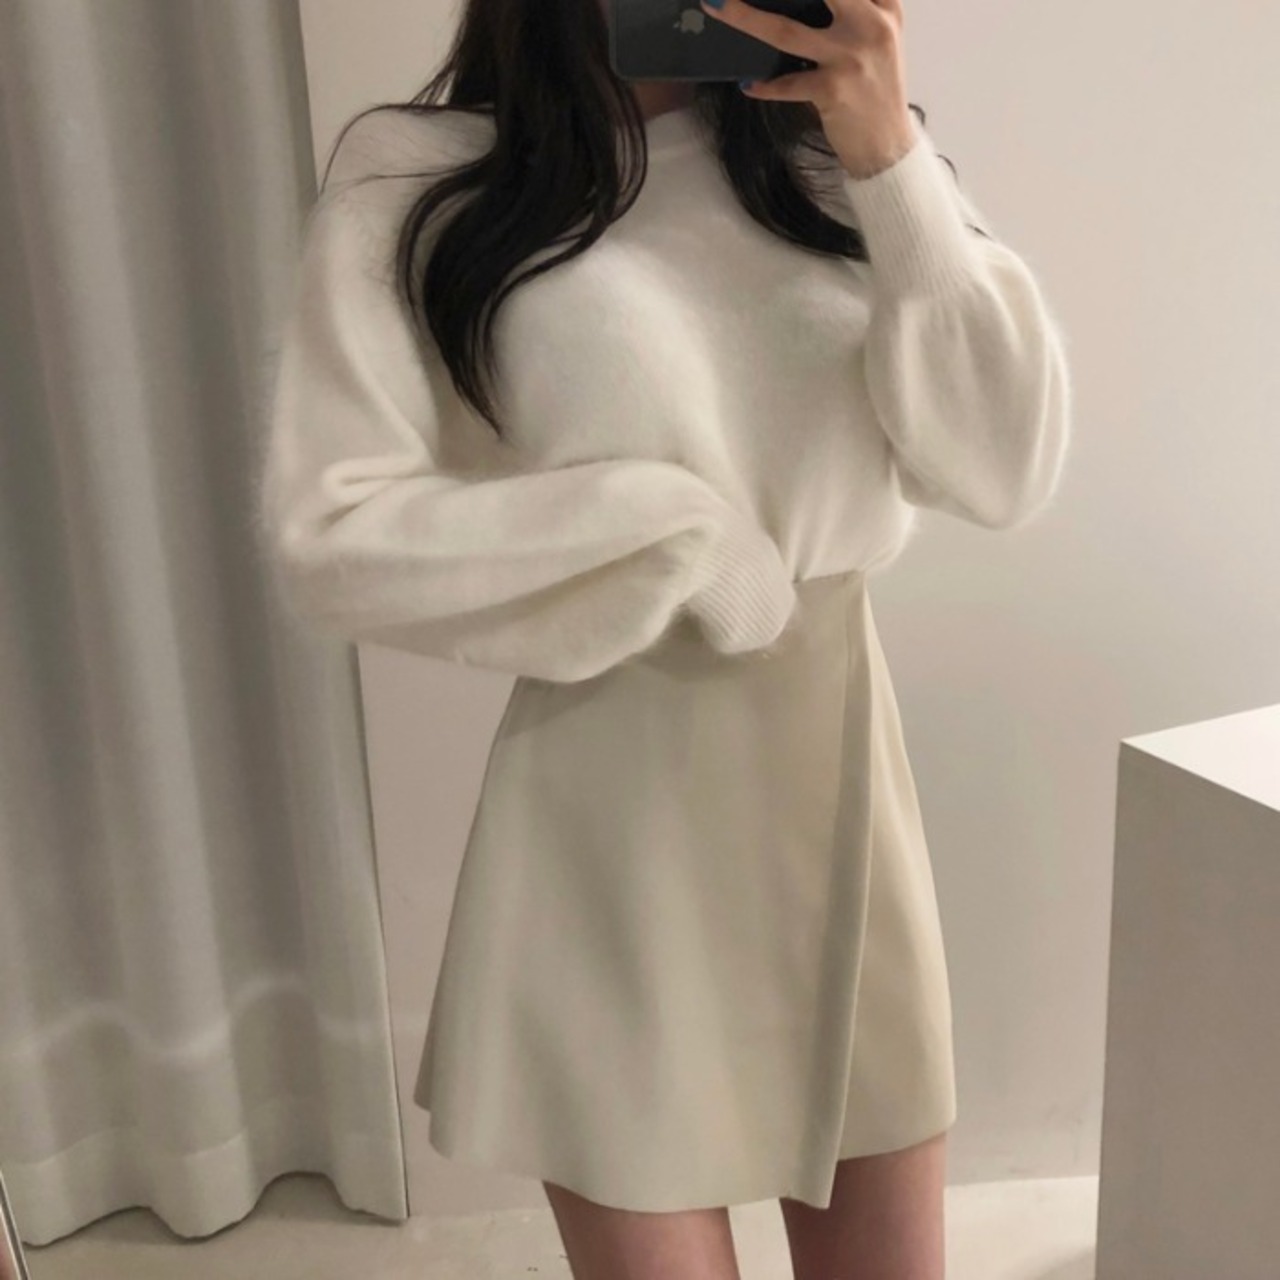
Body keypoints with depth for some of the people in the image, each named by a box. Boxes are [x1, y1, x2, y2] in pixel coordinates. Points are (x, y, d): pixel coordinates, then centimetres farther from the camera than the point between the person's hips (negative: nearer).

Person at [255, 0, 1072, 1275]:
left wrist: (894, 165, -13)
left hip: (842, 772, 4)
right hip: (612, 816, -3)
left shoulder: (830, 154, 4)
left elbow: (1007, 467, -4)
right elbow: (326, 536, -13)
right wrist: (670, 534, -14)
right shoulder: (415, 174, -6)